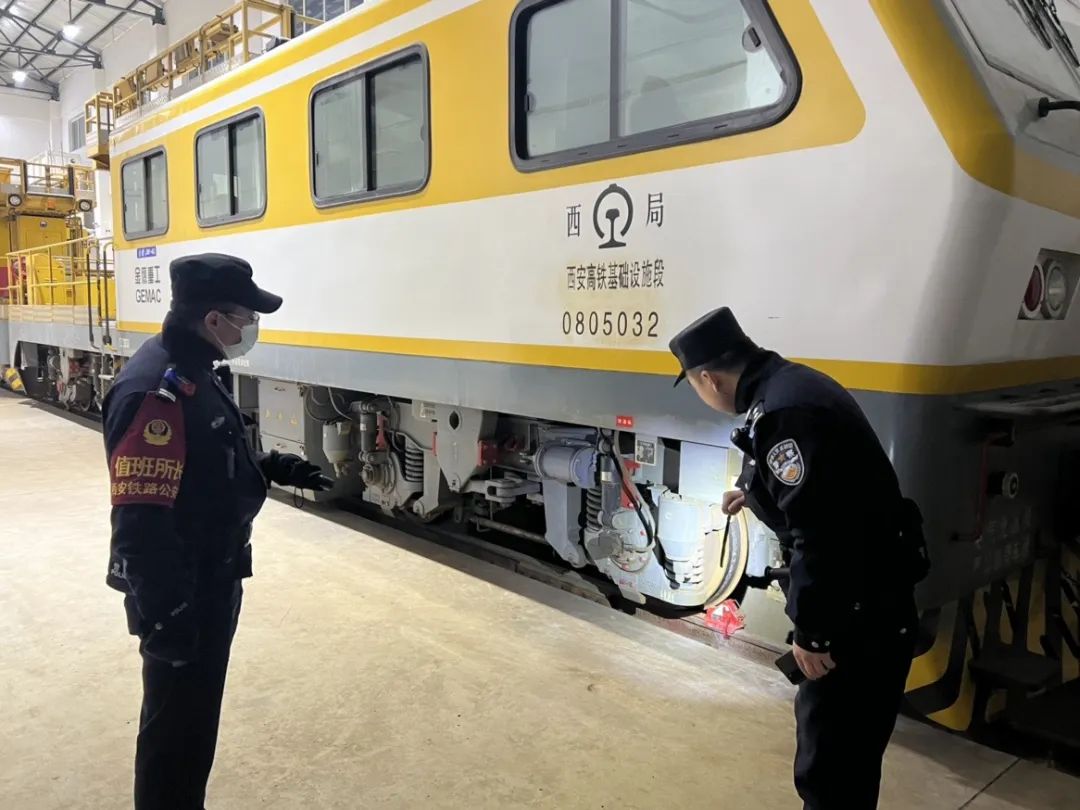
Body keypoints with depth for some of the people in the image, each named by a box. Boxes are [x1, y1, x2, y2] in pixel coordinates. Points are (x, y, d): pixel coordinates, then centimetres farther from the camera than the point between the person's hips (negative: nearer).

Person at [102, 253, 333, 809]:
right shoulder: (154, 391, -26)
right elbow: (141, 523, -29)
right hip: (180, 596, -10)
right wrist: (163, 618, -27)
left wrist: (273, 468, 7)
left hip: (213, 581, 10)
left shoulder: (194, 372, 7)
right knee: (177, 723, 8)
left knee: (196, 712, 25)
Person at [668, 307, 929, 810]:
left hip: (859, 603, -10)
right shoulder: (791, 385, 8)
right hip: (863, 590, 10)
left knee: (829, 755, 2)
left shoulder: (781, 411, -25)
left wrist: (809, 630, -19)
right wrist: (753, 495, 39)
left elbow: (818, 533, -28)